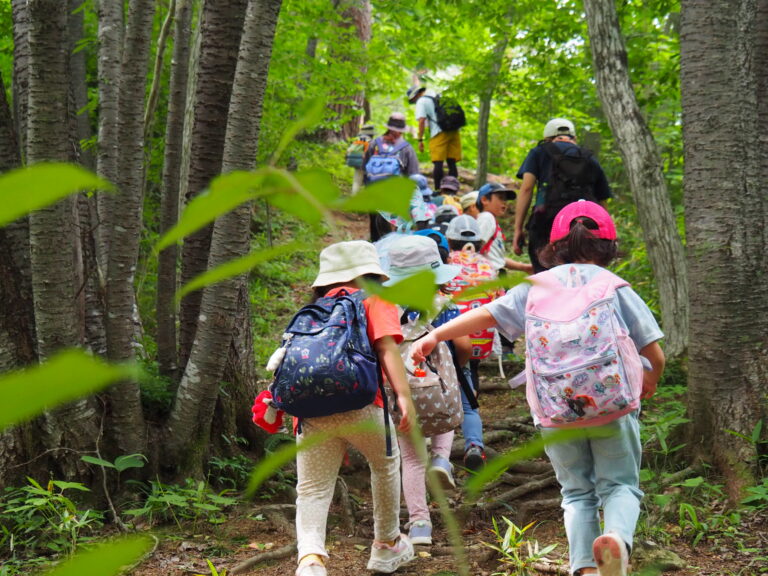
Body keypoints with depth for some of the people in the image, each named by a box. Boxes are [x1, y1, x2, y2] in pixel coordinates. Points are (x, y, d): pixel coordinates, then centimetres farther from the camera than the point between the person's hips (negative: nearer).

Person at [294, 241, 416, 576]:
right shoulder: (376, 300, 12)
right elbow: (387, 347, -5)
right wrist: (404, 395, -13)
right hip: (358, 406, -3)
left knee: (312, 491, 3)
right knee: (385, 463, 23)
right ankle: (387, 546, 35)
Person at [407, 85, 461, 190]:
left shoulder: (421, 101, 2)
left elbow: (422, 121, -9)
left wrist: (420, 140, -7)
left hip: (439, 133, -7)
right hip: (454, 131, 7)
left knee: (438, 163, -5)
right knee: (452, 163, 8)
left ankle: (437, 190, -8)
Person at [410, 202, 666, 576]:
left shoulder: (536, 286, 9)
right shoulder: (616, 288, 4)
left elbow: (488, 314, 4)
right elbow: (655, 354, 3)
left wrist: (435, 335, 8)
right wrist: (649, 384, 24)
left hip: (555, 412, 2)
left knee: (577, 491, 16)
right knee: (619, 485, 6)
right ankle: (617, 536, -25)